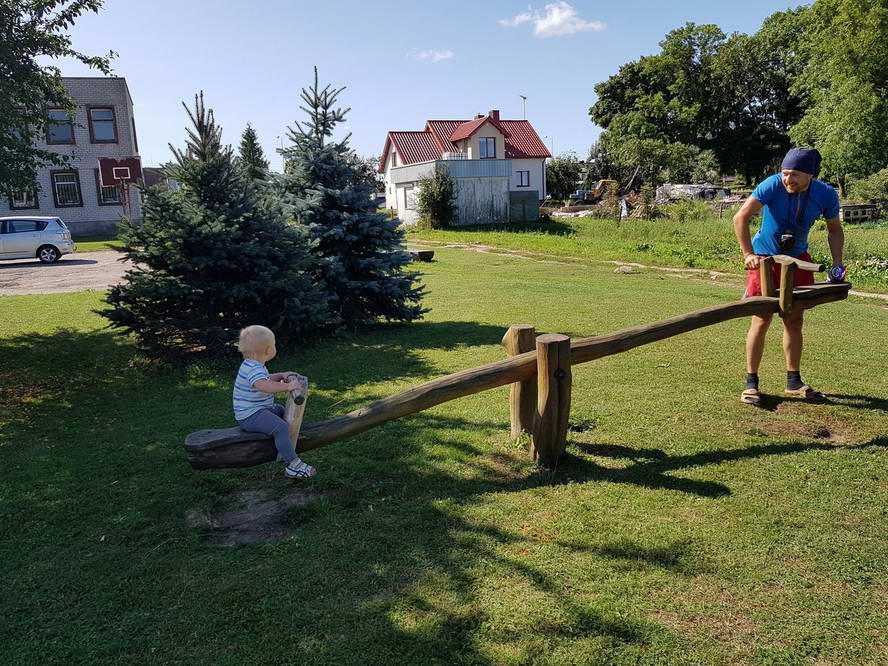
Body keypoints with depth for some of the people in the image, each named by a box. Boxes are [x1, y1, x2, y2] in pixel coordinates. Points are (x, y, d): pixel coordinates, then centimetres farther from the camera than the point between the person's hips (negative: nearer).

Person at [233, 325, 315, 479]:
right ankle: (292, 465, -25)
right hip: (250, 416, -12)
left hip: (258, 409, 12)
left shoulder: (255, 366, 11)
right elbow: (264, 385, -42)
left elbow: (267, 379, 30)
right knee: (281, 427, -27)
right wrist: (287, 386, -39)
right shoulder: (253, 369, -23)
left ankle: (283, 450, 33)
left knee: (282, 411, 28)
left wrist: (281, 376, 14)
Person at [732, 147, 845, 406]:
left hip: (797, 259, 4)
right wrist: (748, 254, -31)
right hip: (765, 258, -4)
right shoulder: (772, 185, -23)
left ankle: (794, 382, 21)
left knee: (794, 321, 8)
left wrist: (837, 264, -5)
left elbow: (834, 229, 6)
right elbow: (740, 218, -27)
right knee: (762, 319, -6)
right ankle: (751, 383, 3)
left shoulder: (826, 195, -11)